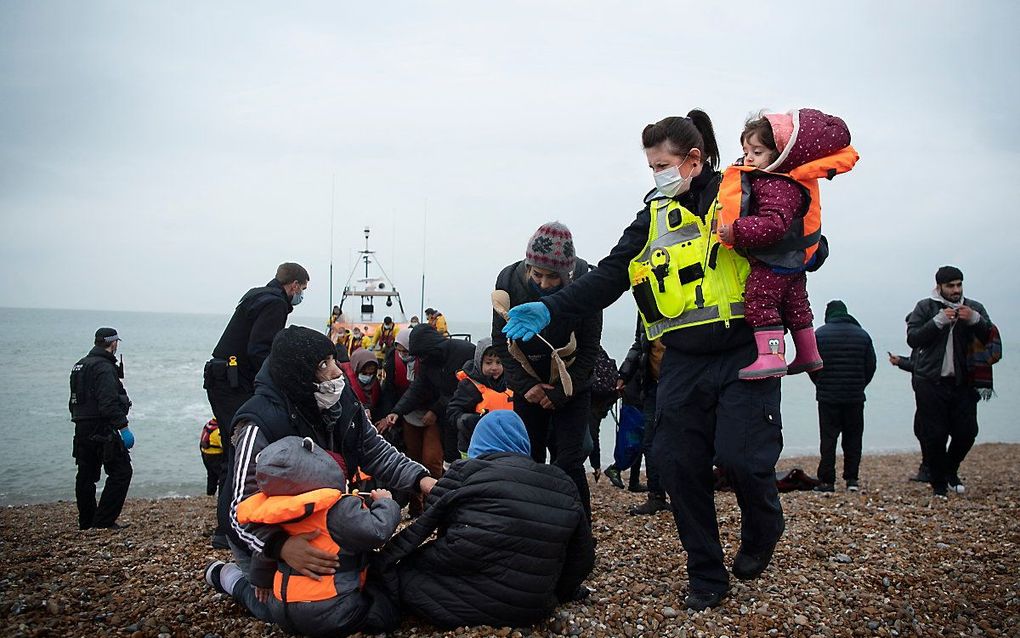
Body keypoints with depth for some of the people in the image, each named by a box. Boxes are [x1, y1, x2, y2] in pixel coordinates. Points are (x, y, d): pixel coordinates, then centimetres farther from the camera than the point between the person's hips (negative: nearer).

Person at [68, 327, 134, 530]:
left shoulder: (80, 365, 17)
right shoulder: (104, 368, -15)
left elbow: (74, 402, 24)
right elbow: (109, 403, -25)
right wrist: (123, 427, -25)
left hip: (82, 429, 10)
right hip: (102, 432, -10)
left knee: (86, 476, 15)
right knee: (121, 471, -5)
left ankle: (86, 521, 22)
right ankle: (104, 520, -8)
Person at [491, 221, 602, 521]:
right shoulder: (509, 281, -16)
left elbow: (590, 348, -11)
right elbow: (501, 341, -6)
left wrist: (560, 393, -14)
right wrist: (525, 386, -13)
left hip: (571, 387, -2)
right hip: (528, 387, 2)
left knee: (569, 463, -9)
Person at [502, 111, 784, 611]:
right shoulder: (654, 217, 10)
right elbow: (609, 277, 3)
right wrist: (550, 309, -9)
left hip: (743, 356, -4)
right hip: (683, 363, 4)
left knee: (740, 455, -14)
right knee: (678, 463, 1)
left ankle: (762, 531, 21)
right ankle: (706, 575, 18)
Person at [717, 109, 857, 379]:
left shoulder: (779, 186, -27)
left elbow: (774, 224, -37)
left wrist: (736, 231, -37)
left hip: (773, 263, -11)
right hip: (793, 262, 11)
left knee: (759, 300, -14)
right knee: (794, 305, 20)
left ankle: (771, 355, -20)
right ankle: (808, 355, 32)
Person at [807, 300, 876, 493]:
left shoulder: (819, 334, -3)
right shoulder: (862, 335, 5)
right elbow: (871, 366, 7)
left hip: (828, 397, -2)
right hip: (855, 397, 2)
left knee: (828, 439, 1)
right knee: (853, 438, 10)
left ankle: (827, 481, -1)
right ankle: (852, 479, 8)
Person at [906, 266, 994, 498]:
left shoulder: (974, 308, 9)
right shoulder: (925, 307, 1)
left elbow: (992, 338, 1)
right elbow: (912, 338, -9)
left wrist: (975, 320, -17)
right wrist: (939, 321, -19)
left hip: (963, 383, 3)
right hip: (931, 383, -2)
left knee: (967, 432, 0)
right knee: (935, 435, -2)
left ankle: (950, 471, 28)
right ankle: (939, 484, 14)